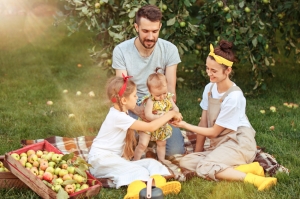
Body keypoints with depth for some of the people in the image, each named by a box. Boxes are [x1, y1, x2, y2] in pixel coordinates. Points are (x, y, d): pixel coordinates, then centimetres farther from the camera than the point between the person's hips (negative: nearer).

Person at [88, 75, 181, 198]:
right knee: (139, 171, -31)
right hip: (102, 159, -9)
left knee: (151, 163, -12)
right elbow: (151, 127, -20)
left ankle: (157, 185, -42)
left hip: (114, 158, 9)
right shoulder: (118, 117, -19)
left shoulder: (120, 113, 12)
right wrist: (170, 114, -11)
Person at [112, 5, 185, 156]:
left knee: (175, 151, -18)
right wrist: (137, 109, -35)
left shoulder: (170, 50, -11)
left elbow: (170, 88, -10)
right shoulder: (121, 51, -14)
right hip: (133, 107, -1)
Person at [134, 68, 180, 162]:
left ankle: (161, 160, 39)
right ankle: (135, 161, 3)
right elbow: (148, 116, -33)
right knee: (143, 144, -12)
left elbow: (175, 108, -2)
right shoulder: (150, 101, -27)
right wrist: (160, 116, -41)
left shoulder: (168, 98, -8)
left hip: (162, 127, 6)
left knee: (162, 144, 21)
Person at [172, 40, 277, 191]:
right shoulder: (209, 88, 4)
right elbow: (203, 124, 7)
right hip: (219, 144, 9)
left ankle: (253, 179, -26)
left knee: (204, 168, -30)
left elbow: (214, 132, -12)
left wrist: (185, 125, -11)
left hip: (239, 143, -9)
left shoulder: (234, 97, -19)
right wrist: (197, 151, 6)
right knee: (186, 162, -13)